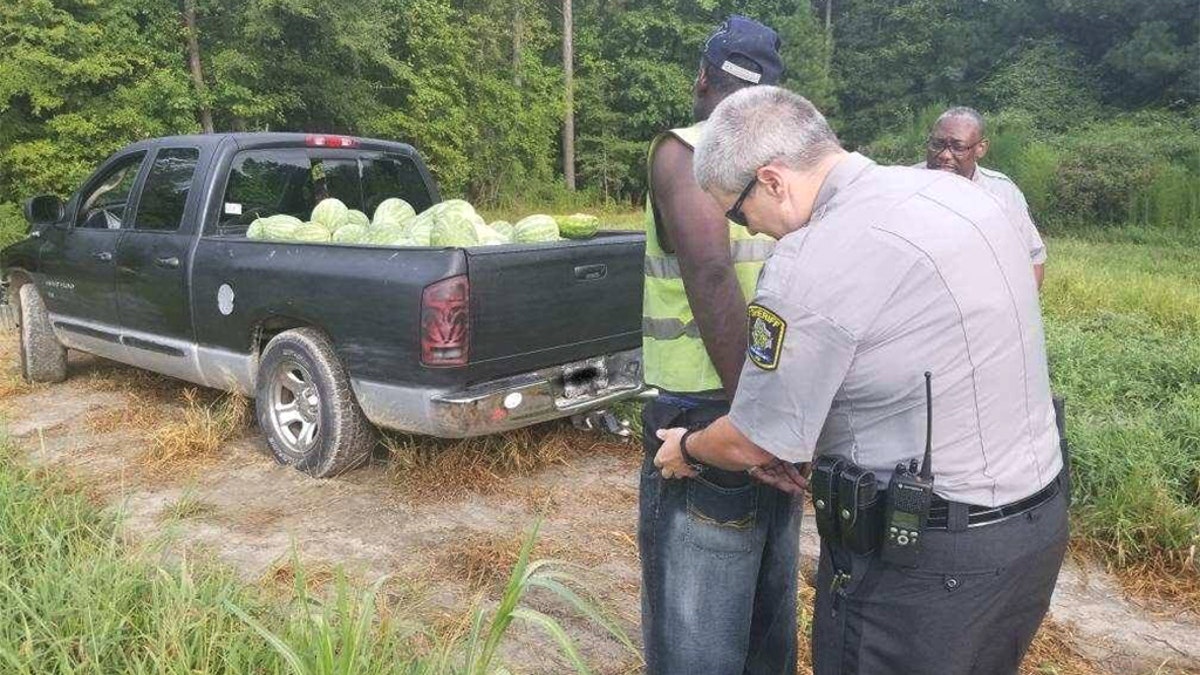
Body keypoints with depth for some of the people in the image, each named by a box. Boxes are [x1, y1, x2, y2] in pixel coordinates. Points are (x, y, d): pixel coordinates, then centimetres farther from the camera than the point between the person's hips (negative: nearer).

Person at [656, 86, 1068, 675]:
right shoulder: (953, 191, 2)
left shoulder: (811, 266, -25)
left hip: (927, 564, -8)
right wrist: (798, 443, 12)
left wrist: (686, 450, 8)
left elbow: (751, 447, -14)